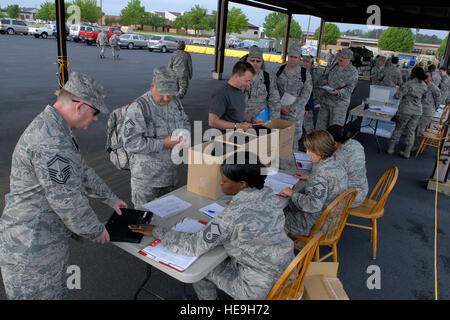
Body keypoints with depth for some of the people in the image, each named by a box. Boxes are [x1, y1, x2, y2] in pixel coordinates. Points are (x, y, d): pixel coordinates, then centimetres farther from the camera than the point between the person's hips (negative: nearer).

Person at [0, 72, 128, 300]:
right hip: (31, 250, -10)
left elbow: (82, 171, 19)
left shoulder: (51, 127, 8)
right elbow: (66, 200, -25)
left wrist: (110, 198, 24)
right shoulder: (50, 143, -29)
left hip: (46, 238, 10)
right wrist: (96, 231, -10)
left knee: (56, 291, 22)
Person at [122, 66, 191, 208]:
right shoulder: (138, 108, -20)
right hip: (146, 179, -6)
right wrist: (163, 143, -26)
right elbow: (131, 143, -25)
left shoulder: (175, 102, 3)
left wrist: (185, 134, -4)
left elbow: (185, 121, 20)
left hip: (170, 173, 7)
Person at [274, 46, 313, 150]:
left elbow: (305, 96, -5)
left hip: (295, 112, -1)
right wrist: (281, 106, -10)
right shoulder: (280, 70, 4)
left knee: (293, 140, 1)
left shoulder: (305, 75, -1)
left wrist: (291, 108, -12)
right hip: (278, 110, 2)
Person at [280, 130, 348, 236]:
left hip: (319, 223, -9)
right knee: (288, 205, 21)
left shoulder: (321, 172, -31)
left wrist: (292, 194, -22)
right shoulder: (335, 164, -3)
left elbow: (313, 205, -33)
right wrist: (309, 178, 15)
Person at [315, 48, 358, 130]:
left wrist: (338, 92, -32)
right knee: (321, 125, 9)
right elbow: (327, 74, 26)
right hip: (326, 100, 6)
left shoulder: (353, 72, -9)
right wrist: (325, 80, 3)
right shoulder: (336, 66, 8)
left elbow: (349, 89, -15)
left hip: (339, 103, -6)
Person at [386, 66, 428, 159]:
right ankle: (406, 153, 17)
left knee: (398, 129, 7)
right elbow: (422, 97, 12)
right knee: (411, 132, 10)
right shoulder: (424, 86, 3)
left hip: (405, 110, -5)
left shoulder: (408, 84, -16)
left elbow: (397, 96, -18)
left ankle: (390, 149, 14)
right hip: (417, 111, 5)